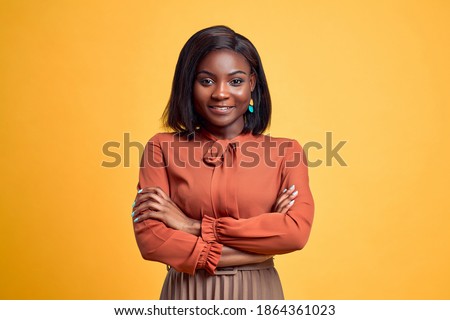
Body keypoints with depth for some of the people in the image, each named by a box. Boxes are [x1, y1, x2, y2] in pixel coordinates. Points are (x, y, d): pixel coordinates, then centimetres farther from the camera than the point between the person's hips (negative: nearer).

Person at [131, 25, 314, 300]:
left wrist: (195, 226, -18)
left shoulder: (286, 151, -4)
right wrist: (262, 248, -16)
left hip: (257, 292, 1)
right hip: (186, 293, 0)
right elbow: (150, 239, -15)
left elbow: (297, 231, -17)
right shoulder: (162, 148, -5)